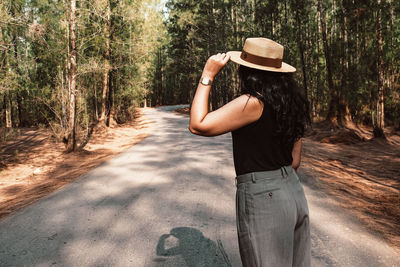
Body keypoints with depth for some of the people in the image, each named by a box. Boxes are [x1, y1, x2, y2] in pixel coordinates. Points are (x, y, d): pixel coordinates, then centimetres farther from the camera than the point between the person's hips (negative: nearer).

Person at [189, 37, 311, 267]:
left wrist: (208, 75, -13)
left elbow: (198, 125, -18)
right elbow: (295, 161, 12)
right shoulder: (291, 104, 6)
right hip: (295, 194, 9)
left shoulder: (253, 103, -19)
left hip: (261, 199, -8)